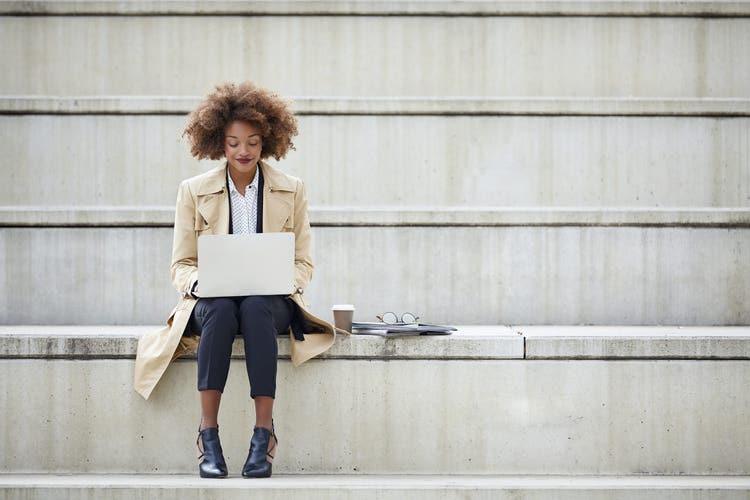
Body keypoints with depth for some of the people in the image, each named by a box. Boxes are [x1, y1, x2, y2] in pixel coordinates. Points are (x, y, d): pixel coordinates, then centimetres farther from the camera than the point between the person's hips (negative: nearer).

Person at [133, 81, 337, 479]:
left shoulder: (291, 191, 9)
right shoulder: (194, 191, 7)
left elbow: (303, 263, 10)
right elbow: (181, 264, 7)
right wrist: (199, 283, -17)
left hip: (271, 301, 0)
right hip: (212, 299, 0)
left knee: (255, 309, -37)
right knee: (220, 310, -37)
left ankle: (264, 435, -38)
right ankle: (208, 436, -37)